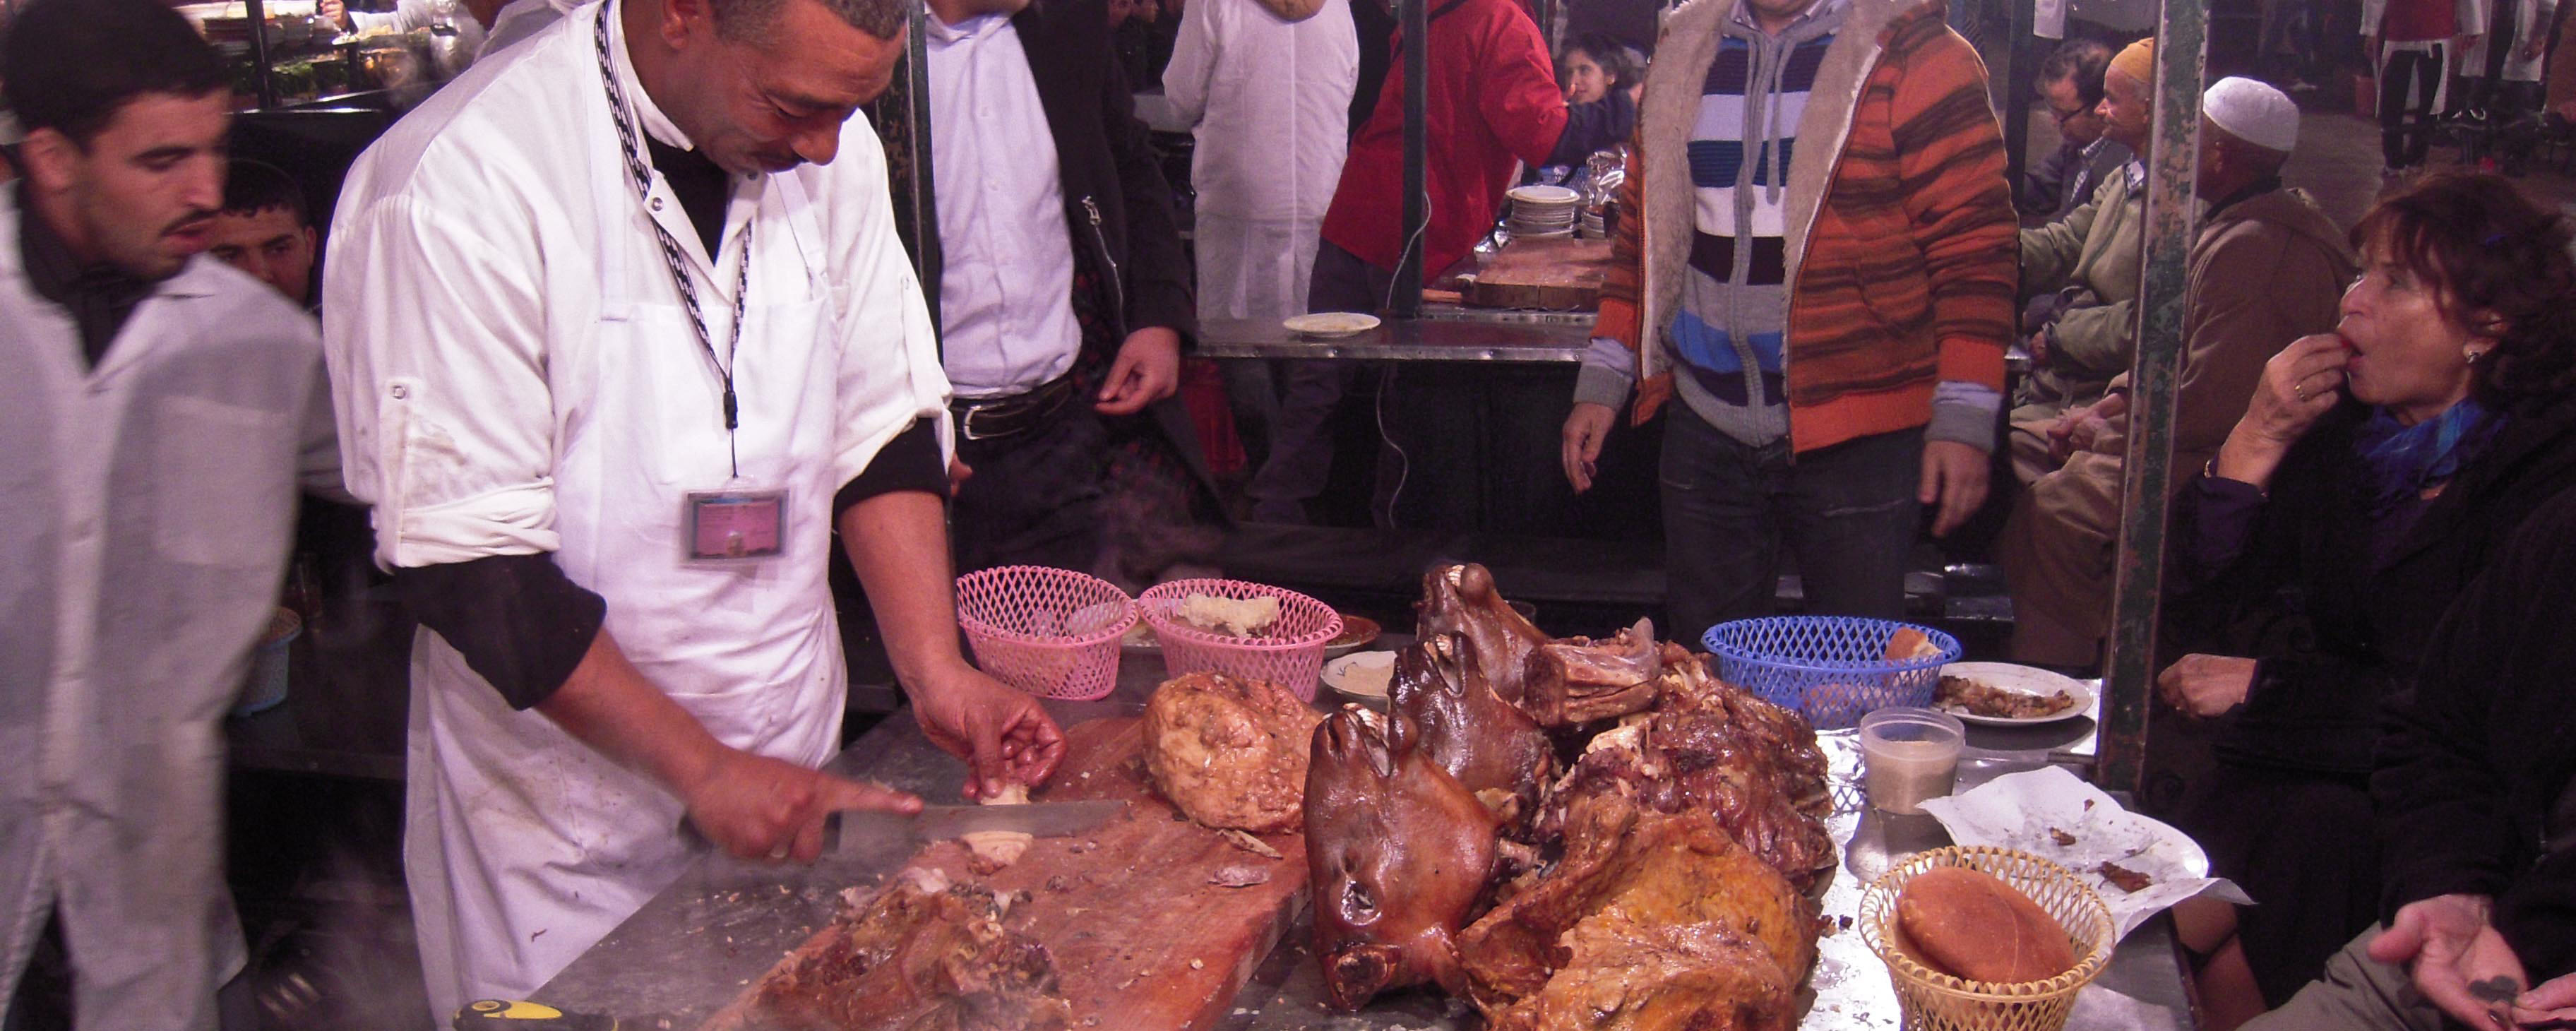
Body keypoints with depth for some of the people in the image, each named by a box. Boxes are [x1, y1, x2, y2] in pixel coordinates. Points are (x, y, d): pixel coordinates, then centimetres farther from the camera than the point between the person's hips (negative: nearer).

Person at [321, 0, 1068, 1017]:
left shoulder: (826, 144, -3)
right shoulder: (460, 182, -21)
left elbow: (882, 427, 4)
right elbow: (466, 563, -20)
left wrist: (936, 671, -7)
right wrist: (700, 768, -19)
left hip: (790, 765, 5)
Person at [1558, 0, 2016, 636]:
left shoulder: (1917, 54, -4)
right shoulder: (1685, 55, 12)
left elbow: (1974, 244, -7)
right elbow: (1643, 231, 19)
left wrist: (1963, 417, -13)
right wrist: (1603, 382, 12)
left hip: (1856, 438, -4)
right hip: (1706, 429, 5)